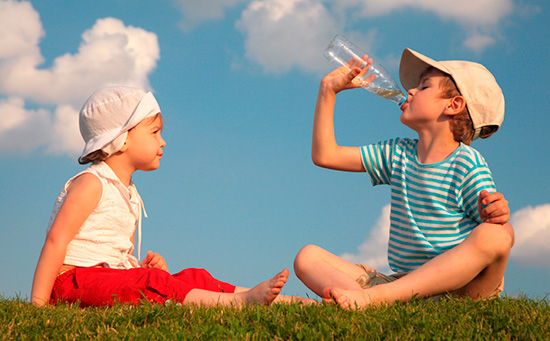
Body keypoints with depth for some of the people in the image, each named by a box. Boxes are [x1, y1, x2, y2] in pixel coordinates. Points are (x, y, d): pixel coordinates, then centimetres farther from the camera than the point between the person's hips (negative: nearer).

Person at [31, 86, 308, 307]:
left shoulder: (129, 195, 20)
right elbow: (56, 240, -18)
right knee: (150, 284, -31)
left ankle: (281, 301, -12)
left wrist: (144, 267, -2)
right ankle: (239, 302, -41)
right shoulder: (90, 183, -9)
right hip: (74, 279, -8)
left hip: (112, 275, 8)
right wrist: (38, 303, -25)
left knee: (191, 278, -3)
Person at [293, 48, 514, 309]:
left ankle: (376, 296, -47)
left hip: (456, 286, -5)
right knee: (307, 257, -9)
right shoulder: (398, 154, 17)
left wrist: (498, 217, -29)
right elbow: (325, 155, 18)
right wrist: (328, 90, 19)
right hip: (399, 280, 5)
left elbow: (501, 238, -5)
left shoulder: (467, 164, -2)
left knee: (493, 236, -37)